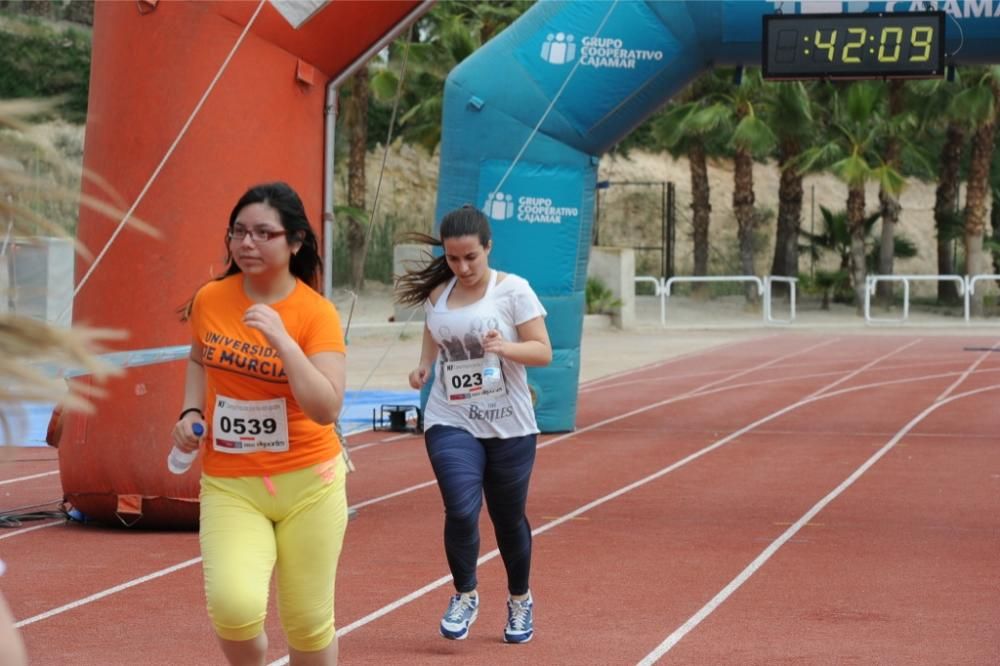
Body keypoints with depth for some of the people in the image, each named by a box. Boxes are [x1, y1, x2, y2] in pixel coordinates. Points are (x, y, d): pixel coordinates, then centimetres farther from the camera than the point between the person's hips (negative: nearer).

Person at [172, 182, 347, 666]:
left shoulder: (316, 313, -11)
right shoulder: (209, 300, -1)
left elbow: (326, 409, -20)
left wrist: (282, 339, -27)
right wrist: (191, 412, 4)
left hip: (307, 482, -1)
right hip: (228, 485, 2)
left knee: (307, 622, 6)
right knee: (233, 606, -20)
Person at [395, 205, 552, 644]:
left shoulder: (513, 291, -6)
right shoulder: (437, 295, 4)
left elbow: (543, 352, -8)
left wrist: (504, 347, -26)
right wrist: (424, 366, 3)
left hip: (508, 426, -1)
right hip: (451, 423, 1)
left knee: (508, 518, 10)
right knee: (461, 510, -17)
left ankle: (520, 600, 34)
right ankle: (464, 596, 6)